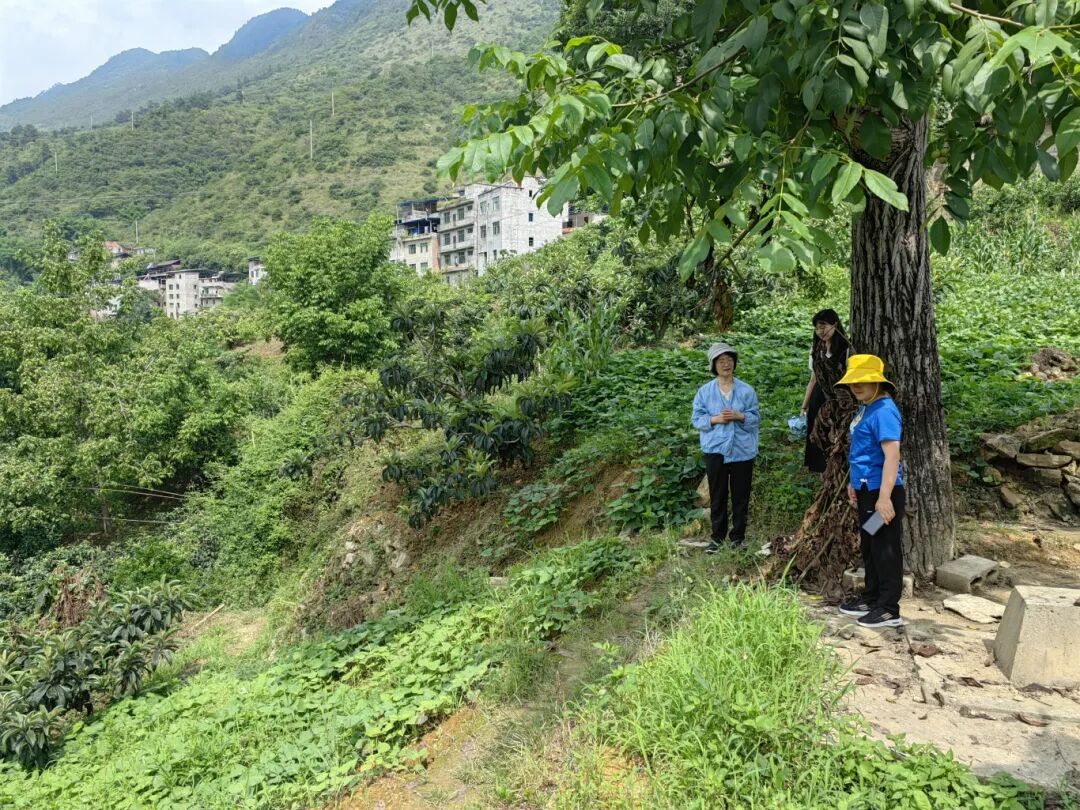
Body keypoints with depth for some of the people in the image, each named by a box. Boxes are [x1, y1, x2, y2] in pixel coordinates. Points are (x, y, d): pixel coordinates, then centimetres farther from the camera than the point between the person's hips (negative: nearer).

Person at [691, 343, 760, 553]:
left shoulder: (747, 391, -1)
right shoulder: (704, 391, 0)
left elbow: (756, 419, 0)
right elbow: (697, 419, 0)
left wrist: (740, 416, -18)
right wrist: (715, 419, -17)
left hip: (743, 451, 0)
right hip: (715, 451, 0)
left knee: (741, 495, 8)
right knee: (717, 496, 7)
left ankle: (738, 535, 22)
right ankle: (717, 536, 20)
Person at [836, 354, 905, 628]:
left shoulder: (884, 411, -19)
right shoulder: (865, 408, 12)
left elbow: (892, 455, -25)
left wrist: (884, 497, -29)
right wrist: (853, 483, 25)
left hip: (881, 491, -10)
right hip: (866, 489, 10)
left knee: (885, 549, -1)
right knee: (869, 547, 18)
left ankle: (889, 610, 8)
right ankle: (871, 598, 31)